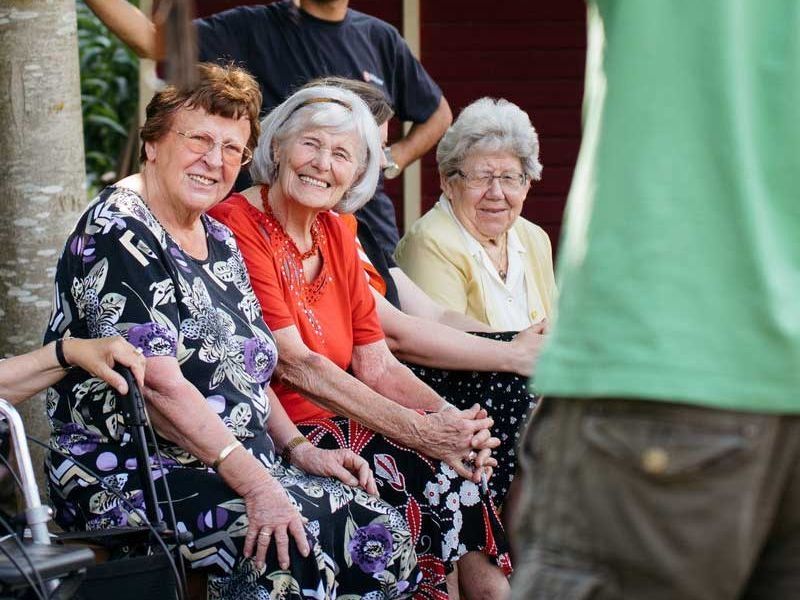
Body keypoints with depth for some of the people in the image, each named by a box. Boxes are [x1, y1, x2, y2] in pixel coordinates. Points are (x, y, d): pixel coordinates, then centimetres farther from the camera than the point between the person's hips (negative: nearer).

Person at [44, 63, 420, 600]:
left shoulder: (219, 242, 16)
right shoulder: (117, 234, -12)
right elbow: (159, 384, -21)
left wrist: (297, 450, 5)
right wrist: (253, 481, -26)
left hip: (240, 470, 9)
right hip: (128, 481, -9)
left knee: (384, 531, -9)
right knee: (298, 536, -30)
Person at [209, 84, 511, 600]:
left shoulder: (337, 234, 13)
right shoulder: (236, 225, -11)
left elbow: (377, 367, 8)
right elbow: (294, 365, -18)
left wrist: (450, 418, -12)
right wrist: (416, 430, -23)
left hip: (333, 428, 7)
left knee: (454, 459, -16)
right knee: (425, 469, -21)